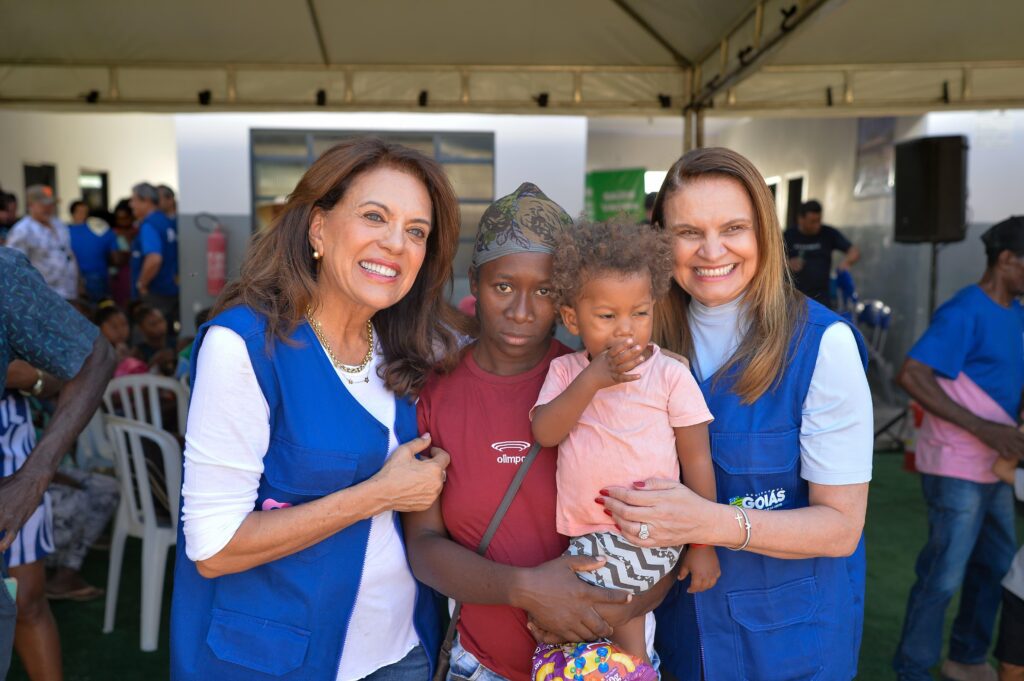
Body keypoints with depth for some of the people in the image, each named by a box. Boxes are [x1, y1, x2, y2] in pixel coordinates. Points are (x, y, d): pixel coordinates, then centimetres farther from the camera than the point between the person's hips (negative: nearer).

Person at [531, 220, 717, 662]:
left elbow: (697, 460, -4)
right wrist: (593, 379, -25)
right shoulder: (566, 370, 1)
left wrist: (703, 544, -3)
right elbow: (544, 433, -14)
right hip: (584, 537, 4)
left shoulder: (670, 375, -8)